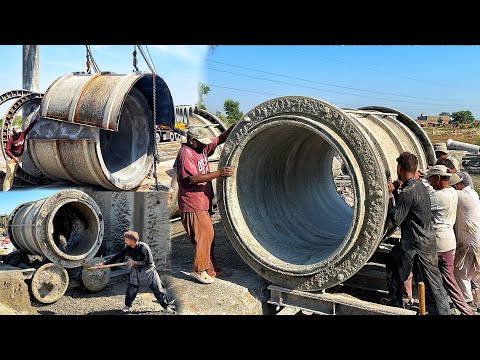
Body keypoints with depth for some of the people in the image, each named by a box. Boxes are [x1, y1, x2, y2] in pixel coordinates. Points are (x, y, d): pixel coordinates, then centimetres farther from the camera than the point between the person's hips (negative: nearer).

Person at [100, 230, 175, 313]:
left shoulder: (144, 247, -28)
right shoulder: (126, 248, -13)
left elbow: (149, 262, -25)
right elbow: (117, 257, -4)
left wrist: (135, 262, -27)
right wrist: (104, 263, -7)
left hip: (148, 270, -4)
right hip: (136, 271, 4)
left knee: (158, 289, -1)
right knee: (131, 289, -1)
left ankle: (166, 306, 11)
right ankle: (128, 306, 24)